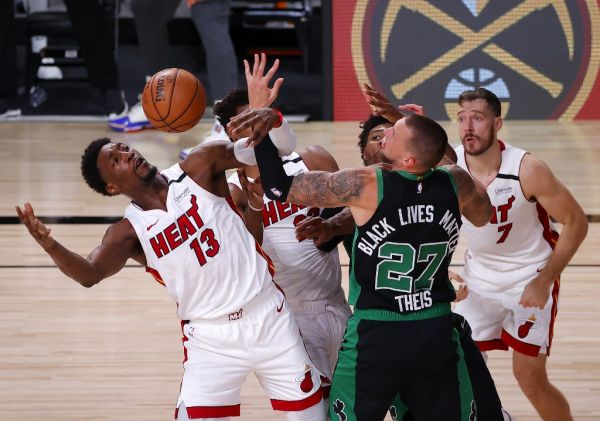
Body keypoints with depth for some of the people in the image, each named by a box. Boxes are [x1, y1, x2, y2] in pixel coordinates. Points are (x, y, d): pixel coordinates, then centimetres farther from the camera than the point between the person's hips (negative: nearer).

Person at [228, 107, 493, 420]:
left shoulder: (365, 185, -18)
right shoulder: (455, 183, -7)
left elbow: (280, 188, -15)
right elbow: (483, 216, 18)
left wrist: (262, 132, -11)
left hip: (375, 336, -3)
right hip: (438, 335, 3)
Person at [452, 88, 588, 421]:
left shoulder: (527, 169, -25)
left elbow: (576, 222, -16)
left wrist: (544, 281, -19)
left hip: (531, 276, -4)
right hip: (480, 275, 4)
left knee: (530, 378, -4)